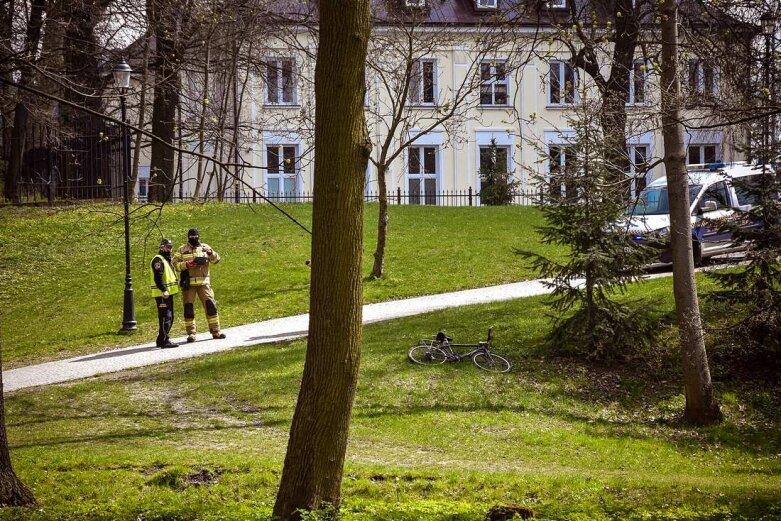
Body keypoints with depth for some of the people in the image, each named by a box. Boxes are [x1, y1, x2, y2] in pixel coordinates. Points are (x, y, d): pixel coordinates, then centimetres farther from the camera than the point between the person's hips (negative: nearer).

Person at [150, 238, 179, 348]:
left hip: (168, 293, 11)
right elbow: (157, 277, -21)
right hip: (162, 294, -11)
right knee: (165, 317, -14)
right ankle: (164, 341, -15)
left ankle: (162, 340, 21)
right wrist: (164, 290, -27)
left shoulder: (167, 259, 21)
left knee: (169, 317, 14)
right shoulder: (158, 259, -12)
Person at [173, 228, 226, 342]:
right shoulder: (182, 250, 6)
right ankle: (191, 333, 5)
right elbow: (175, 264, -1)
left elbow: (216, 259, 3)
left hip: (203, 282, 1)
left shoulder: (204, 247, 11)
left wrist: (211, 253, -18)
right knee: (188, 308, -1)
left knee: (210, 305, -2)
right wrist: (186, 265, -17)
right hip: (188, 283, -1)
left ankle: (215, 331, 4)